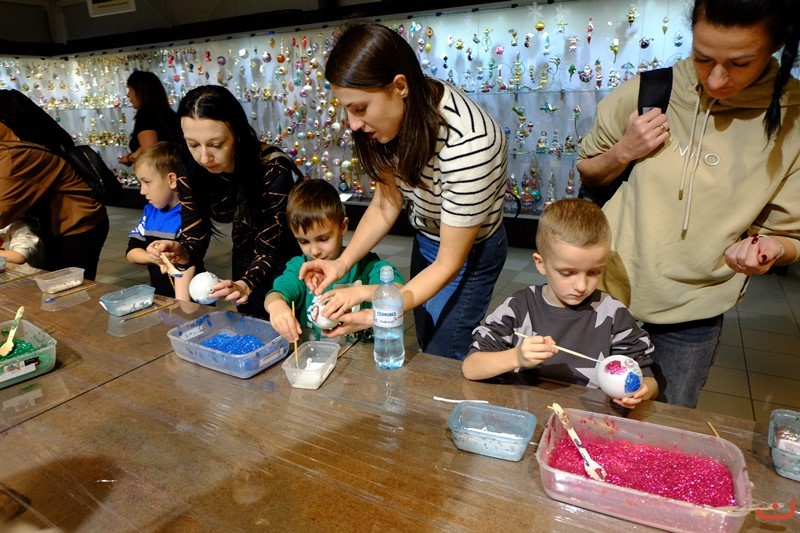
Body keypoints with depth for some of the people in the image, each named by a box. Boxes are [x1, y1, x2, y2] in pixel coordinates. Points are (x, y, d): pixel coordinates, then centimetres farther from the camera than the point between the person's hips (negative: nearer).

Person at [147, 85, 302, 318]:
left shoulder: (273, 170, -30)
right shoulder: (190, 175, -17)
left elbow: (269, 248, -30)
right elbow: (195, 239, -15)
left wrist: (245, 286, -48)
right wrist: (180, 252, -38)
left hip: (286, 261, -4)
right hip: (246, 259, 4)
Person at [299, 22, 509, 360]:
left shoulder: (466, 145, -37)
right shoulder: (398, 116, -16)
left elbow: (449, 263, -28)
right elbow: (386, 203, -7)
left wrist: (378, 316, -34)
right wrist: (343, 262, -21)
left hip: (468, 252, -6)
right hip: (426, 239, 7)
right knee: (426, 346, 23)